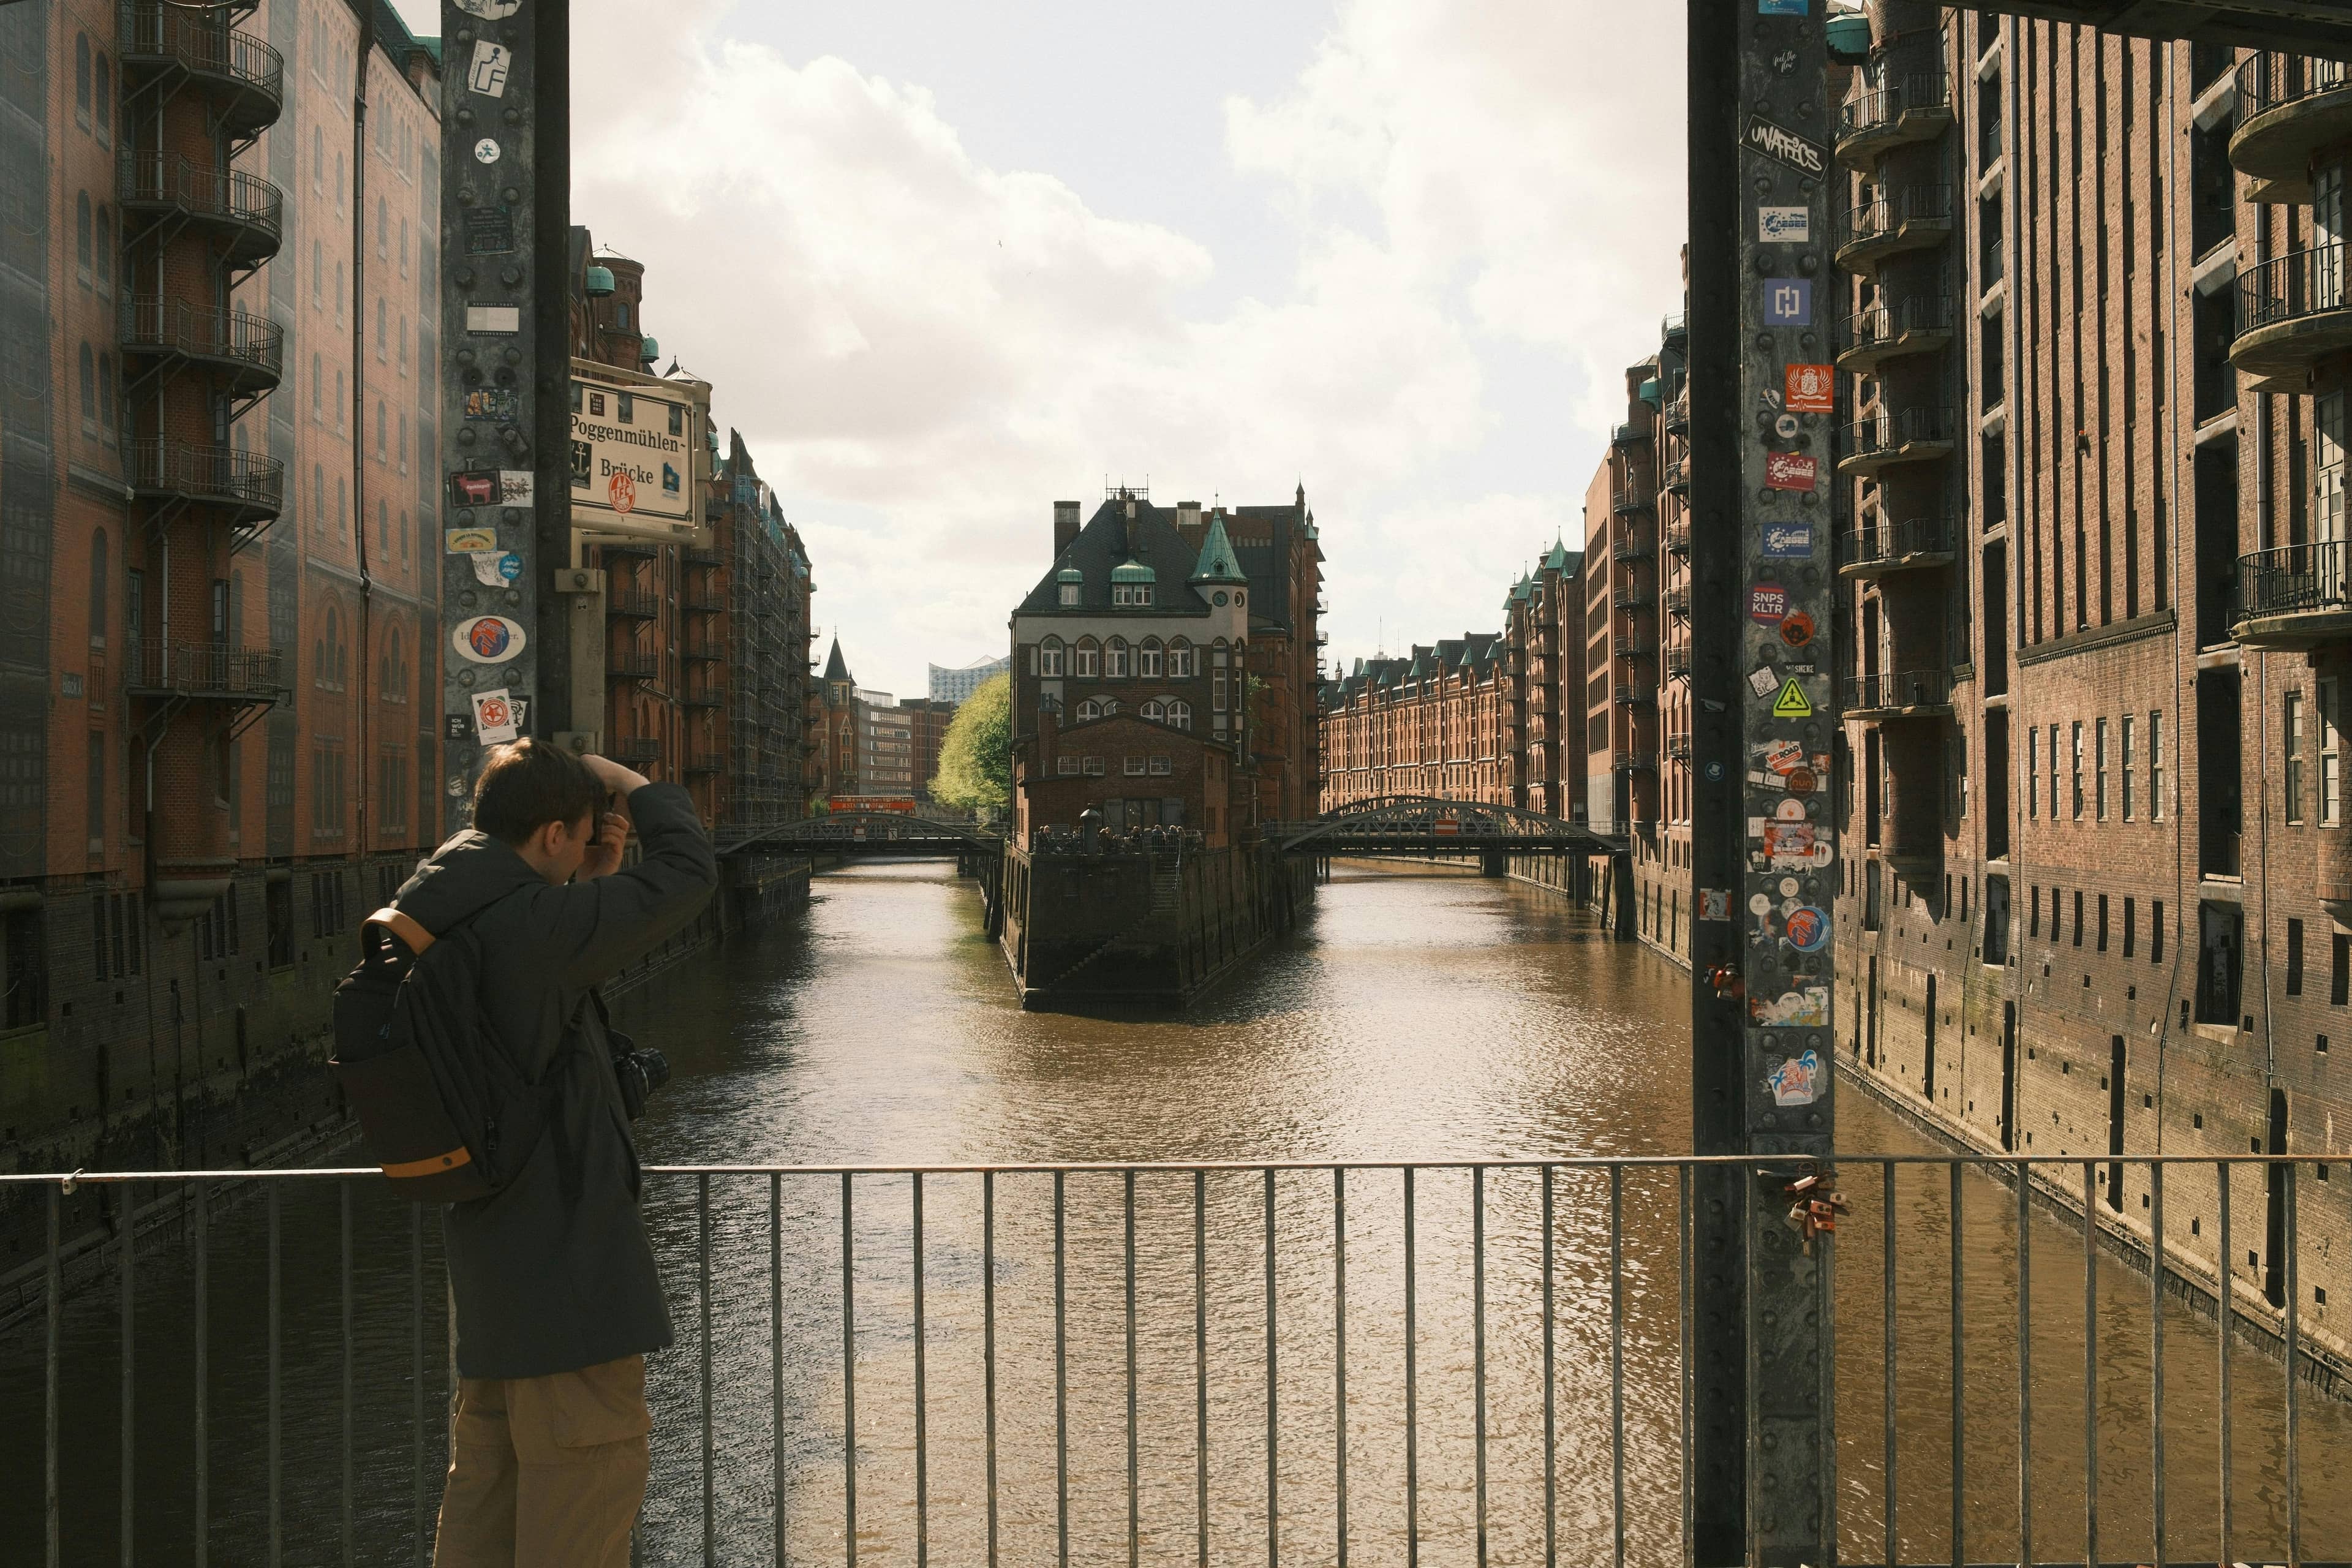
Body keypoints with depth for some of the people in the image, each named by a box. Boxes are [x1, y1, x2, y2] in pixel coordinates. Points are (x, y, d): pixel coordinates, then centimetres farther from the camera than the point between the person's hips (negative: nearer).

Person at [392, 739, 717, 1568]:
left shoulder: (446, 925, 6)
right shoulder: (530, 927, -22)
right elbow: (688, 870, -17)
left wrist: (595, 876, 8)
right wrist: (625, 781, -2)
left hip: (490, 1251, 10)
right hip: (565, 1251, -10)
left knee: (488, 1461, 19)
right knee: (589, 1461, -1)